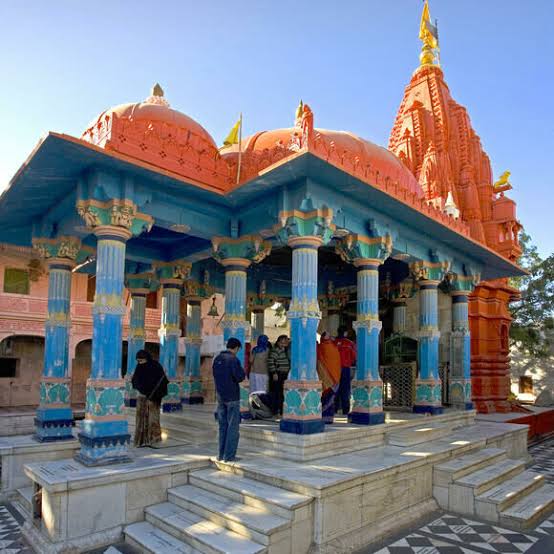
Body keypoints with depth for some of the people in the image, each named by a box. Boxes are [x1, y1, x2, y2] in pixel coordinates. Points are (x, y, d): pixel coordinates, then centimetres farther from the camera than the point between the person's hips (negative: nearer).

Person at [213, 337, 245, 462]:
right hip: (232, 397, -7)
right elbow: (240, 377, -18)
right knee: (233, 427, 1)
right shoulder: (233, 359, -15)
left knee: (223, 426, 14)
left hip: (220, 397, 7)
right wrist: (242, 371, 2)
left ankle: (221, 455, 18)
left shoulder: (217, 358, 8)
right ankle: (229, 456, 3)